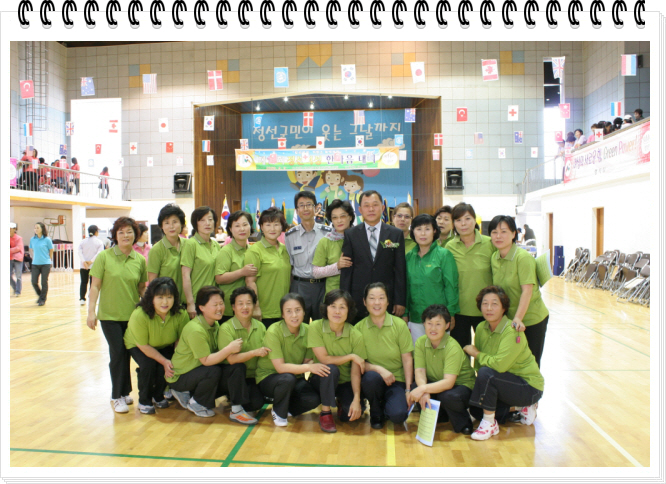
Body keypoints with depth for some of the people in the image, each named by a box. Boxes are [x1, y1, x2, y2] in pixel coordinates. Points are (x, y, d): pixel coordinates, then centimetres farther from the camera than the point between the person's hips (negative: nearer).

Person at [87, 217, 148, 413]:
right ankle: (117, 396, 12)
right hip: (109, 315, -2)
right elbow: (95, 286, -5)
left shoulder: (140, 260, 1)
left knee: (126, 352, 9)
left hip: (132, 314, 2)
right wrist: (91, 311, -9)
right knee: (117, 352, -4)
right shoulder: (104, 257, -6)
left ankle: (124, 392, 25)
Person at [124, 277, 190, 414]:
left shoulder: (181, 314, -28)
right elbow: (143, 345, -24)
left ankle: (158, 396, 12)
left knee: (170, 367, -23)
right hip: (137, 345, -2)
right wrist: (164, 361, -27)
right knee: (148, 365, -29)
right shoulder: (139, 315, -36)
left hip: (165, 346, 2)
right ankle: (144, 401, 1)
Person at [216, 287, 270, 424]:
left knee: (257, 403, -21)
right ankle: (236, 410, -18)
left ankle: (232, 395, 13)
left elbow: (265, 352, 5)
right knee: (238, 367, -34)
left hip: (251, 377, 4)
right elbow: (231, 359, -24)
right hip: (230, 375, -3)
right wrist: (255, 352, -30)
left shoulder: (260, 327, 1)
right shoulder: (226, 328, -15)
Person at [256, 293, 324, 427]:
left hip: (295, 378, 4)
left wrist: (311, 364, -23)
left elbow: (308, 361, 0)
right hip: (268, 378, -4)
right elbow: (280, 367, -24)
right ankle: (278, 412, -5)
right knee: (287, 378, -37)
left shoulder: (308, 330, -8)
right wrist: (308, 367, -31)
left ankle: (286, 408, 8)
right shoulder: (273, 332, -21)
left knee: (313, 399, -25)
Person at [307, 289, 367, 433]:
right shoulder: (316, 327, -17)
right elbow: (324, 359, -20)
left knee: (352, 415, -20)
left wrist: (357, 399, -24)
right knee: (331, 369, -34)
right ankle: (325, 413, -12)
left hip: (345, 383, 2)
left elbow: (355, 372, -13)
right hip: (322, 379, -1)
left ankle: (341, 402, 17)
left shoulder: (355, 335, -14)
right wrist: (351, 356, -17)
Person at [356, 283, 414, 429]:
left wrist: (408, 390, -8)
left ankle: (385, 406, 14)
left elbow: (407, 360, -3)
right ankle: (375, 414, -2)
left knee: (398, 415, -25)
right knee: (372, 377, -34)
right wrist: (378, 369, -21)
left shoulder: (400, 325, -5)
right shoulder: (359, 328, -4)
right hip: (371, 380, 0)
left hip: (397, 381, 0)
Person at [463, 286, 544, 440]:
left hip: (529, 388, -8)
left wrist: (476, 353, -20)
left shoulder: (512, 332, -25)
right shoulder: (481, 328, -3)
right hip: (506, 383, 8)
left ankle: (489, 424, -13)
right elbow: (478, 365, 2)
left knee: (486, 373, -30)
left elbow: (500, 364, -35)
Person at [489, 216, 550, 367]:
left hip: (530, 319, -6)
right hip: (507, 318, 6)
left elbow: (527, 291, -23)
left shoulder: (523, 257, -19)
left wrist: (518, 318, -28)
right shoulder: (494, 258, 0)